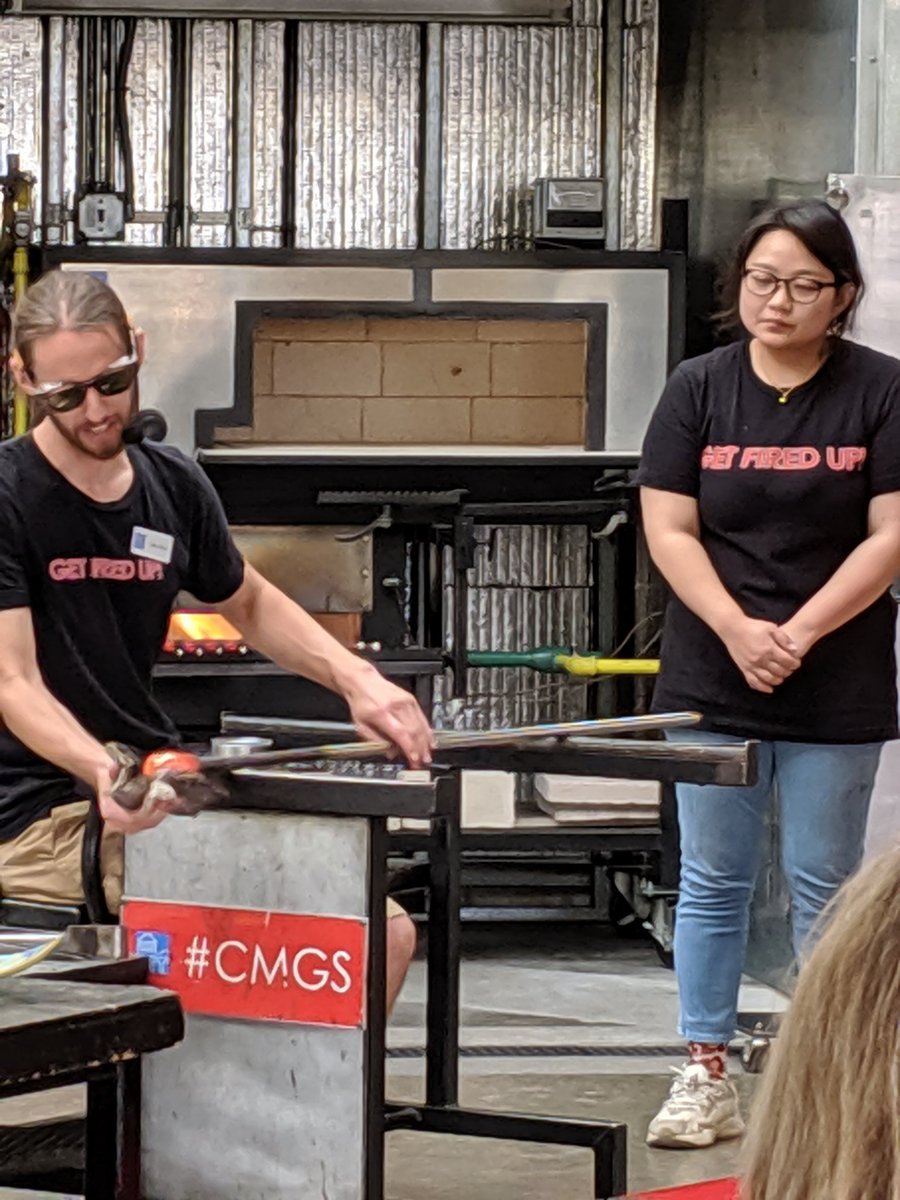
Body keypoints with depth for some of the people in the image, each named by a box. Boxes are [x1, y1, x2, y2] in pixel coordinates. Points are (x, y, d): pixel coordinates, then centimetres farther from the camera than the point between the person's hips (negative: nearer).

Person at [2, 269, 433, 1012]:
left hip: (165, 792, 7)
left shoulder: (174, 485, 9)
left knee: (385, 936, -5)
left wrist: (356, 680, 9)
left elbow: (250, 604, 26)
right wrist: (101, 771, -36)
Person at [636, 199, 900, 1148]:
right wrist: (737, 631, -15)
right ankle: (706, 1077, 13)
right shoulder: (698, 390, 3)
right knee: (712, 882, 6)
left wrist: (800, 632, -15)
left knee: (823, 888, 5)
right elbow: (669, 529, -1)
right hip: (712, 679, 2)